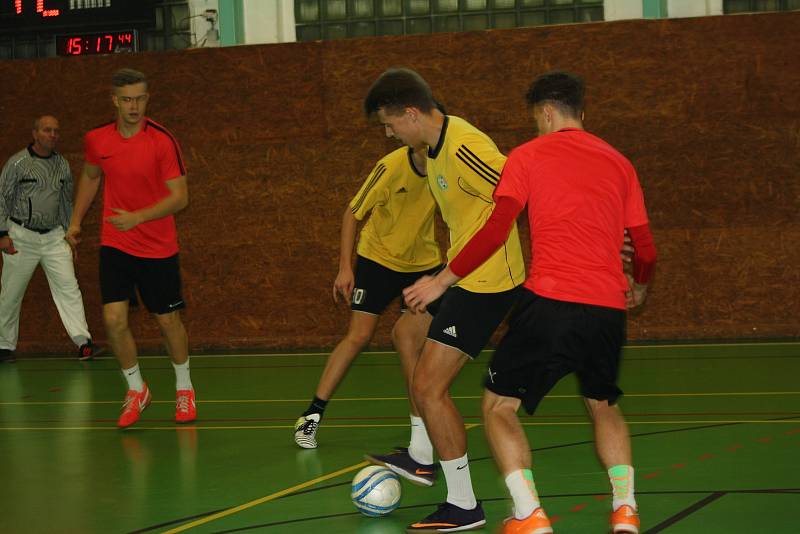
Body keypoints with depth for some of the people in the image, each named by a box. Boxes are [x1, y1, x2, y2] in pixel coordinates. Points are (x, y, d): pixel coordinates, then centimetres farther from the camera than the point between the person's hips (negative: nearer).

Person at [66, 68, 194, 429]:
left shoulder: (162, 141, -15)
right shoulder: (97, 140, -2)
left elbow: (180, 197, -17)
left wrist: (138, 217, -28)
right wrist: (76, 220, 19)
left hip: (158, 248, -2)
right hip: (115, 245, 3)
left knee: (168, 320, 7)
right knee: (114, 319, -10)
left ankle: (184, 389, 31)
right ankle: (136, 390, 12)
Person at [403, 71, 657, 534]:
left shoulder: (528, 156, 4)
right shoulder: (619, 163, 15)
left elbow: (496, 231, -6)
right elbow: (646, 249, 15)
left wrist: (443, 280, 3)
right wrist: (639, 288, 37)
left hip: (550, 303, -4)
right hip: (608, 309, 5)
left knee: (499, 406, 9)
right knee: (604, 405, 27)